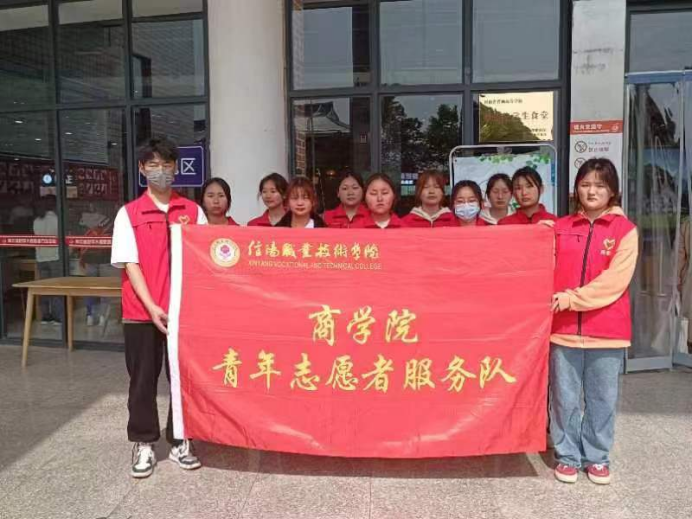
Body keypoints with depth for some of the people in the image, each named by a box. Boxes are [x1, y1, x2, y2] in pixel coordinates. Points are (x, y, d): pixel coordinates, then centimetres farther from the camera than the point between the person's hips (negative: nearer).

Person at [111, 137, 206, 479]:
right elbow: (130, 263, -6)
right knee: (143, 379, 8)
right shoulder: (129, 214, 1)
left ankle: (180, 442, 23)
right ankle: (143, 445, 22)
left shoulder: (193, 211, 6)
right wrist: (151, 306, -14)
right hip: (142, 312, -1)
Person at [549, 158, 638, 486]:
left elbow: (615, 280, -10)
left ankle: (597, 457, 28)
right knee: (565, 398, 9)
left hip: (606, 330, -1)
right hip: (564, 327, 2)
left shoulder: (625, 230, -1)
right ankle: (567, 456, 24)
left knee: (602, 398, 11)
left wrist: (571, 298, -16)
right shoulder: (561, 228, 7)